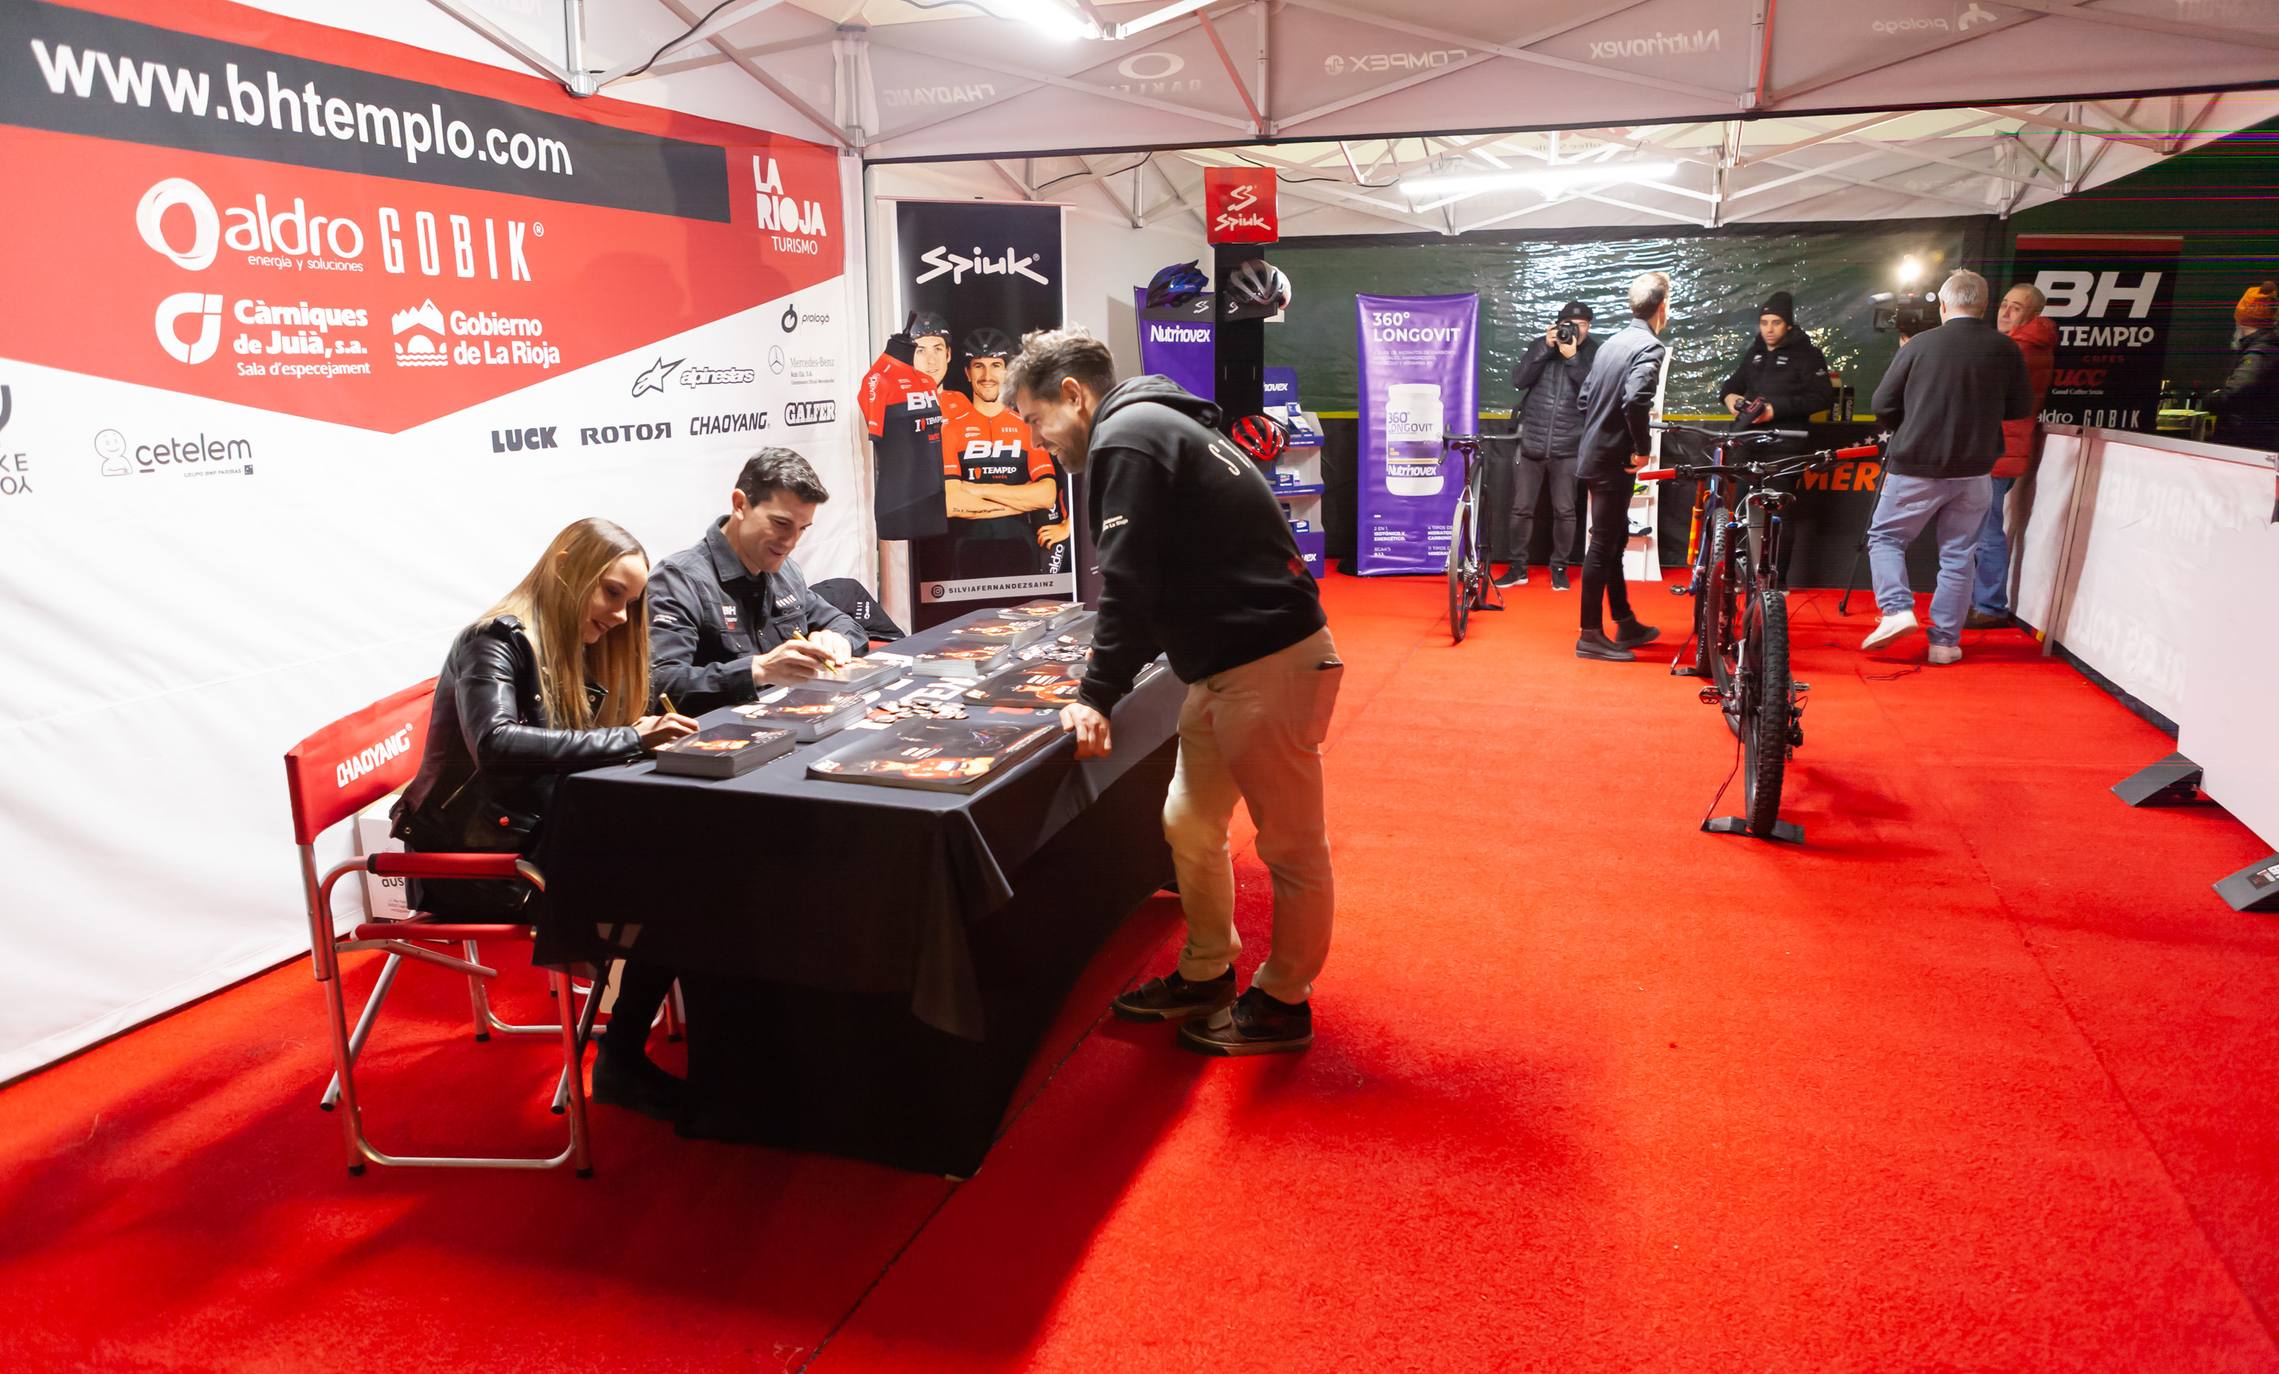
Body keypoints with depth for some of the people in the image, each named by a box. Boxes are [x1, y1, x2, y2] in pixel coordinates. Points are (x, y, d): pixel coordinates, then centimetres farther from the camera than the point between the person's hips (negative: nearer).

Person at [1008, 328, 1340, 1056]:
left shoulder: (1125, 438, -13)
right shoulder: (1157, 423, 17)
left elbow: (1129, 583, -19)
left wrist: (1097, 697, -14)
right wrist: (1110, 673, 19)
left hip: (1268, 665, -11)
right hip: (1229, 664, 11)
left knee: (1292, 846, 5)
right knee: (1190, 825, 18)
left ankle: (1282, 1003, 19)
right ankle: (1206, 975, 33)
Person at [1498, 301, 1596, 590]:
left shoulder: (1594, 353, 1)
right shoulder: (1540, 346, 6)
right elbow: (1518, 380, -6)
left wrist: (1572, 357, -19)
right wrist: (1546, 347, -13)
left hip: (1567, 447, -2)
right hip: (1530, 443, 2)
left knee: (1564, 511, 3)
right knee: (1521, 509, 5)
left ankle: (1560, 567, 18)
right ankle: (1518, 567, 17)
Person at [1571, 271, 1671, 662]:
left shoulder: (1613, 342, 13)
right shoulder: (1649, 347, -14)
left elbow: (1583, 399, 17)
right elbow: (1635, 400, -30)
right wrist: (1642, 448, -19)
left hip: (1594, 454, 9)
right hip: (1614, 461, -9)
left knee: (1614, 540, 17)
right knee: (1603, 546, -4)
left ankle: (1626, 625, 27)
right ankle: (1590, 636, 1)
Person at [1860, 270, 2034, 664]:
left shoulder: (1920, 344, -8)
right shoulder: (2006, 350, -1)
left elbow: (1883, 405, -5)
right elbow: (2022, 408, 9)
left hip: (1916, 467, -2)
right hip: (1974, 472, 3)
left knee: (1885, 536, 12)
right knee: (1958, 555, 10)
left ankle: (1897, 610, -8)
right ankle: (1945, 641, 12)